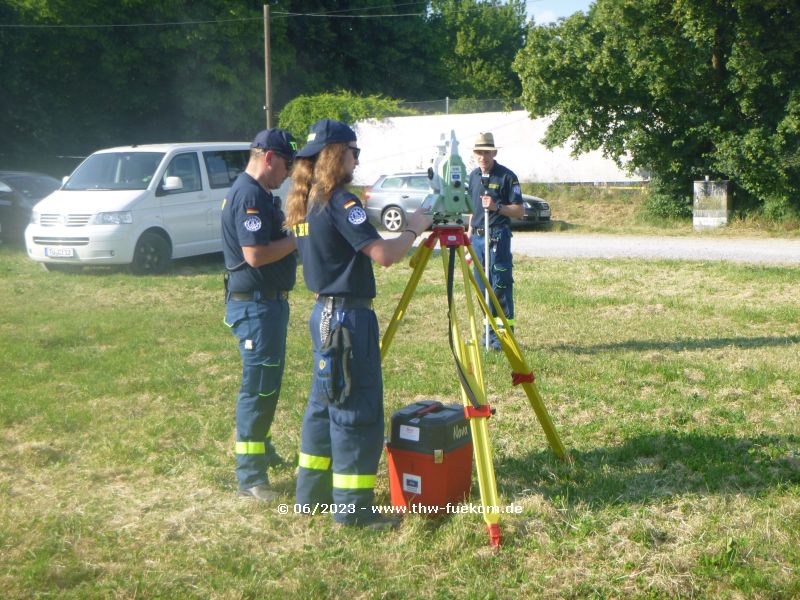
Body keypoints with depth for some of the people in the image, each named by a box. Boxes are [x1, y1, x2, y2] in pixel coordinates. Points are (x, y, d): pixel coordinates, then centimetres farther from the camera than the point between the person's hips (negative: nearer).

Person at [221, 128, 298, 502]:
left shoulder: (260, 193, 14)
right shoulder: (248, 195, -19)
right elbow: (256, 254, -26)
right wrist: (297, 237, -16)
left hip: (270, 300, 11)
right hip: (255, 304, -11)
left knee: (267, 384, 21)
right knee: (258, 388, -6)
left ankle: (263, 451, 36)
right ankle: (250, 477, 0)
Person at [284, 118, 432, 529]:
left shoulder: (304, 204, 11)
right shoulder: (340, 202, -17)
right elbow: (384, 255, -24)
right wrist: (414, 230, -8)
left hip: (323, 312, 10)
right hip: (348, 315, -10)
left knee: (325, 403, 17)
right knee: (356, 411, -3)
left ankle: (312, 493, 26)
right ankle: (353, 508, 3)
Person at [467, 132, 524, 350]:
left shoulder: (507, 176, -6)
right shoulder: (473, 176, 14)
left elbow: (519, 211, -7)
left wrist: (497, 207, -21)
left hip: (498, 236, -6)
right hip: (478, 236, 7)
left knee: (501, 285, -8)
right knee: (482, 287, 8)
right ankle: (491, 330, 17)